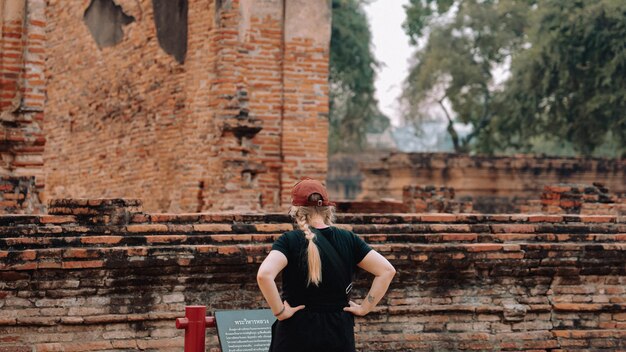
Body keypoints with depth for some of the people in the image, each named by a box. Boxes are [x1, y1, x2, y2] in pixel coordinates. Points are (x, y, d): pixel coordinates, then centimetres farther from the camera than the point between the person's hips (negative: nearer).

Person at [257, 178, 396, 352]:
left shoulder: (290, 240, -8)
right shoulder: (348, 240, 3)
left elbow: (264, 274, -25)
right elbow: (387, 270, 1)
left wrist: (279, 311, -14)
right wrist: (364, 308, 3)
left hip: (296, 333, -3)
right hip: (339, 336, 3)